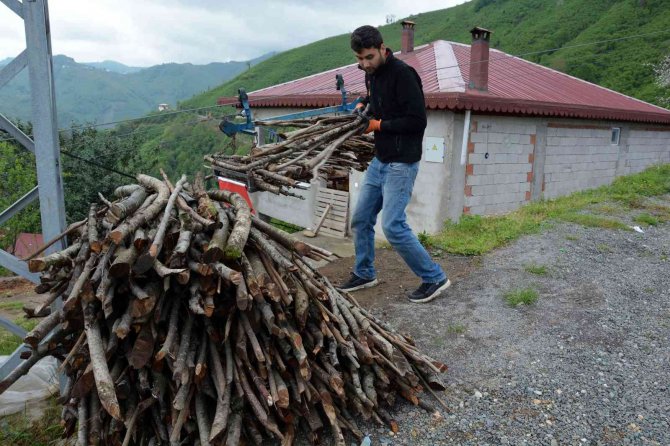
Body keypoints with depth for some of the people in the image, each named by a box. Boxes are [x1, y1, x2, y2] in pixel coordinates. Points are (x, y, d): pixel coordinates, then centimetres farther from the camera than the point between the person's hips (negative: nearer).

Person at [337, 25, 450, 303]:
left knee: (392, 226, -12)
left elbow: (417, 121, -20)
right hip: (380, 160, 9)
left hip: (401, 163, -9)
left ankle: (434, 278, 4)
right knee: (361, 220, 12)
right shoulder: (372, 74, 10)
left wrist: (377, 125, -14)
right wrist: (363, 106, 7)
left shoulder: (402, 73, -17)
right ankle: (364, 274, 30)